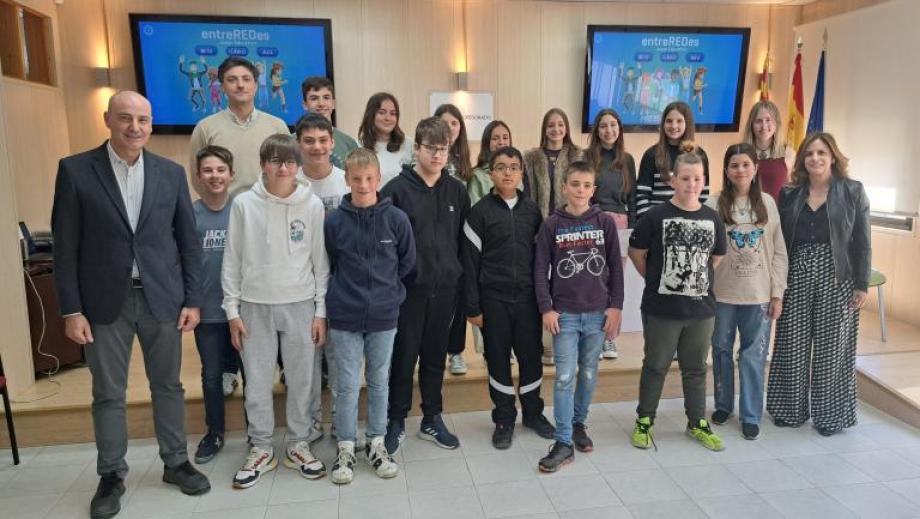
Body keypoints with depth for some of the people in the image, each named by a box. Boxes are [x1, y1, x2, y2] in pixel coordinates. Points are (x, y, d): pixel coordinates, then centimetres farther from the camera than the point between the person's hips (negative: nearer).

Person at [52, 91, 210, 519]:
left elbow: (189, 240, 5)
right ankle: (111, 475, 27)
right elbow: (65, 246, -3)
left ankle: (176, 462, 30)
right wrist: (71, 310, -6)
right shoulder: (75, 170, -3)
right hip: (105, 301, -1)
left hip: (162, 298, 2)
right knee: (108, 393, 10)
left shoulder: (171, 173, 3)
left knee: (168, 385, 12)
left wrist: (193, 299, 1)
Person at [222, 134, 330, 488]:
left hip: (300, 305, 0)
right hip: (255, 306, 0)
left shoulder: (312, 205, -3)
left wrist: (321, 311, 0)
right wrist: (232, 310, -1)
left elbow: (320, 261, 1)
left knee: (300, 380, 9)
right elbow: (232, 259, 2)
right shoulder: (244, 204, -3)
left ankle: (298, 445, 26)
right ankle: (261, 449, 25)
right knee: (257, 382, 8)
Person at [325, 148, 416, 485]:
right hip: (344, 317, -1)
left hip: (384, 317, 1)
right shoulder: (334, 221, -6)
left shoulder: (396, 219, -5)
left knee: (379, 383, 14)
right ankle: (346, 448, 23)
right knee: (347, 386, 7)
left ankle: (376, 443, 30)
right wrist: (345, 292, 3)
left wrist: (386, 289, 4)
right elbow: (327, 265, 5)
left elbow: (407, 262, 5)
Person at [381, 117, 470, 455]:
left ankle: (432, 420, 28)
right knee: (403, 356, 7)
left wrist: (461, 278, 6)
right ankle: (396, 421, 23)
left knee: (435, 356, 14)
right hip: (407, 288, -3)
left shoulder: (456, 191, 5)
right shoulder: (397, 189, -7)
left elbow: (464, 240, 9)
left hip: (444, 288, 4)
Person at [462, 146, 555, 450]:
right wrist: (473, 307, -7)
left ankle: (533, 413, 30)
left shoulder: (532, 210, 6)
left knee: (531, 356, 10)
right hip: (493, 299, -2)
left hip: (527, 297, 3)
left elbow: (540, 254, 10)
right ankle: (504, 419, 23)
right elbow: (470, 262, -5)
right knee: (498, 360, 8)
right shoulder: (481, 211, -4)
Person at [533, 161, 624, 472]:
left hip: (598, 312, 2)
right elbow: (540, 270, -2)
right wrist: (546, 308, -8)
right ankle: (564, 443, 4)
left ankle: (579, 423, 33)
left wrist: (615, 306, -1)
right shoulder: (551, 225, -1)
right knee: (565, 377, -2)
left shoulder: (605, 223, 2)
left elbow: (615, 267, 4)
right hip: (564, 313, -1)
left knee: (589, 374, 13)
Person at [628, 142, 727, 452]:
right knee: (655, 366, 9)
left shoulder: (712, 219, 2)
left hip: (701, 308, 4)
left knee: (696, 368, 16)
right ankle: (644, 421, 24)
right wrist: (655, 279, 1)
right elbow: (635, 252, -1)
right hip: (661, 308, -3)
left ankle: (698, 423, 32)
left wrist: (698, 280, 7)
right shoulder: (656, 216, -9)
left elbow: (717, 258, 15)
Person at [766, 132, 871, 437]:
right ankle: (791, 409, 23)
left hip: (836, 279, -2)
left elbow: (862, 242, -1)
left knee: (832, 349, 5)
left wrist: (861, 285, -6)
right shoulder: (789, 194, 6)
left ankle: (829, 414, 21)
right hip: (796, 278, 2)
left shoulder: (853, 191, 1)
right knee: (791, 347, 6)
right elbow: (781, 241, 6)